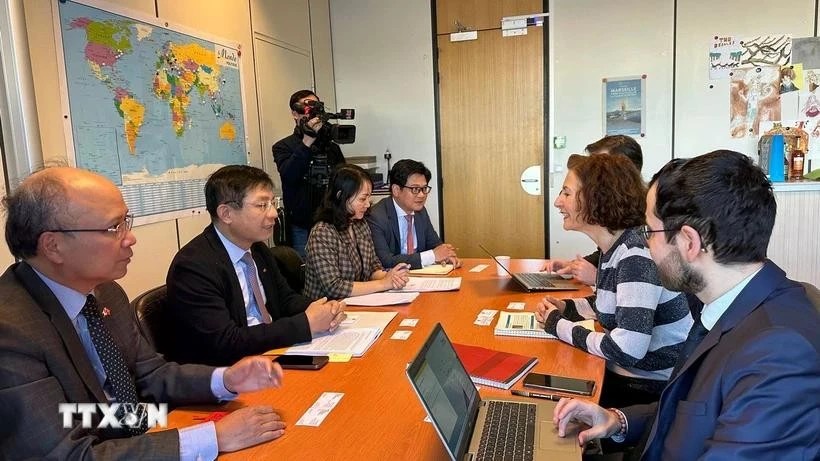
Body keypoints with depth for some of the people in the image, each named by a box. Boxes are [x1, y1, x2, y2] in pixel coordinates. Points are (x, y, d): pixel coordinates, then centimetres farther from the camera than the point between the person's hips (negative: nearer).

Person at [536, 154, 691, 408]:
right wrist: (566, 308, 1)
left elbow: (626, 350, -31)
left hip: (653, 389, -7)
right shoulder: (613, 248, 2)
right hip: (625, 373, 7)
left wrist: (558, 325, -19)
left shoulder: (636, 256, -24)